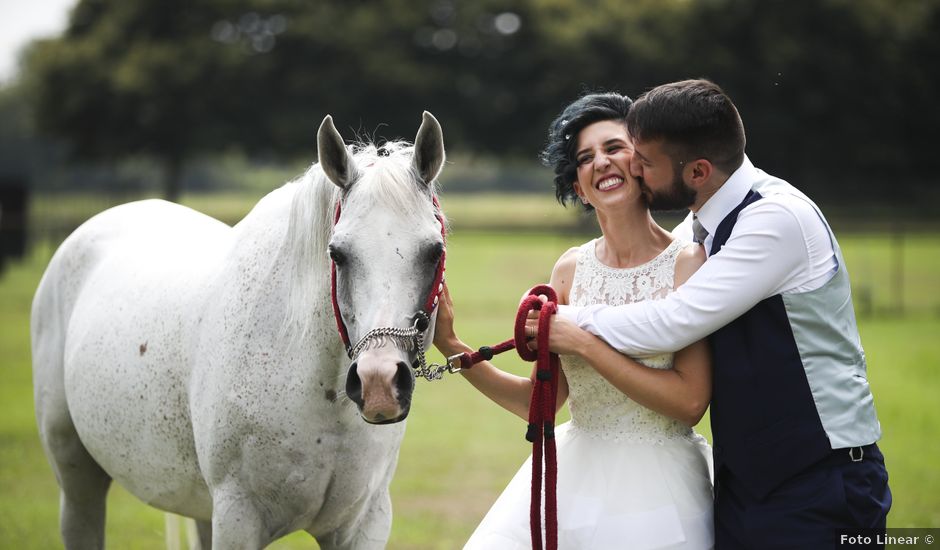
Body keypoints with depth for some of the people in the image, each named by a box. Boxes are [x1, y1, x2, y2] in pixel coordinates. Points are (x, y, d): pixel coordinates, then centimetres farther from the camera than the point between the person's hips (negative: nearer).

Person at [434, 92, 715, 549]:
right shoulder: (572, 269, 5)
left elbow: (690, 401, -18)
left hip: (658, 486, -4)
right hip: (576, 475, 4)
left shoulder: (689, 262, -9)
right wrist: (450, 345, -5)